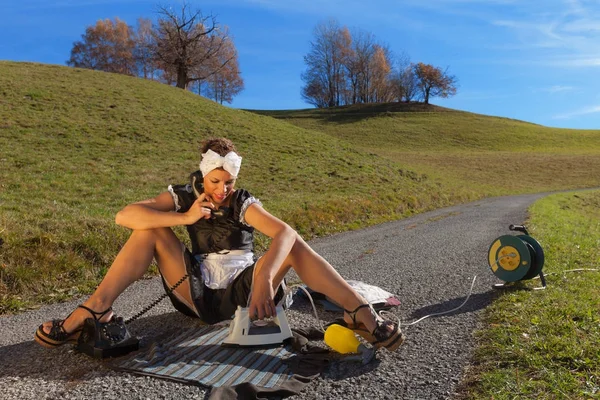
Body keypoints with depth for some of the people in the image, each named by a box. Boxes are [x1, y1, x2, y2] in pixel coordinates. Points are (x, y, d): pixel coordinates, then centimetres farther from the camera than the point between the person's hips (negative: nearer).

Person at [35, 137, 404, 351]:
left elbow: (284, 232, -27)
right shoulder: (182, 196, -1)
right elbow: (124, 216, -16)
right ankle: (95, 310, -21)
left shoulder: (243, 203, -7)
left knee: (292, 243, -23)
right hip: (198, 294, 2)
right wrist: (184, 218, -26)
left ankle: (362, 314, -32)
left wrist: (264, 279, -44)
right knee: (151, 229, -13)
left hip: (241, 291, -1)